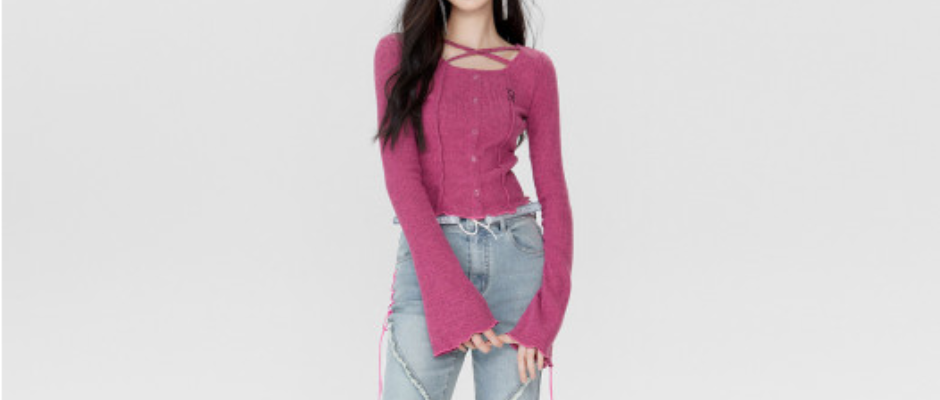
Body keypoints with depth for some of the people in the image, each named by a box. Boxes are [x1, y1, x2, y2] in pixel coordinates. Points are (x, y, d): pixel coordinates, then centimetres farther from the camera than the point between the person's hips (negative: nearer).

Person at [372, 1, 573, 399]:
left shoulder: (534, 69, 8)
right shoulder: (398, 52, 5)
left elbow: (552, 190, 6)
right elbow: (400, 175, -4)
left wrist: (546, 316, -5)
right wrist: (453, 299, -13)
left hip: (515, 257, 1)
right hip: (429, 257, -1)